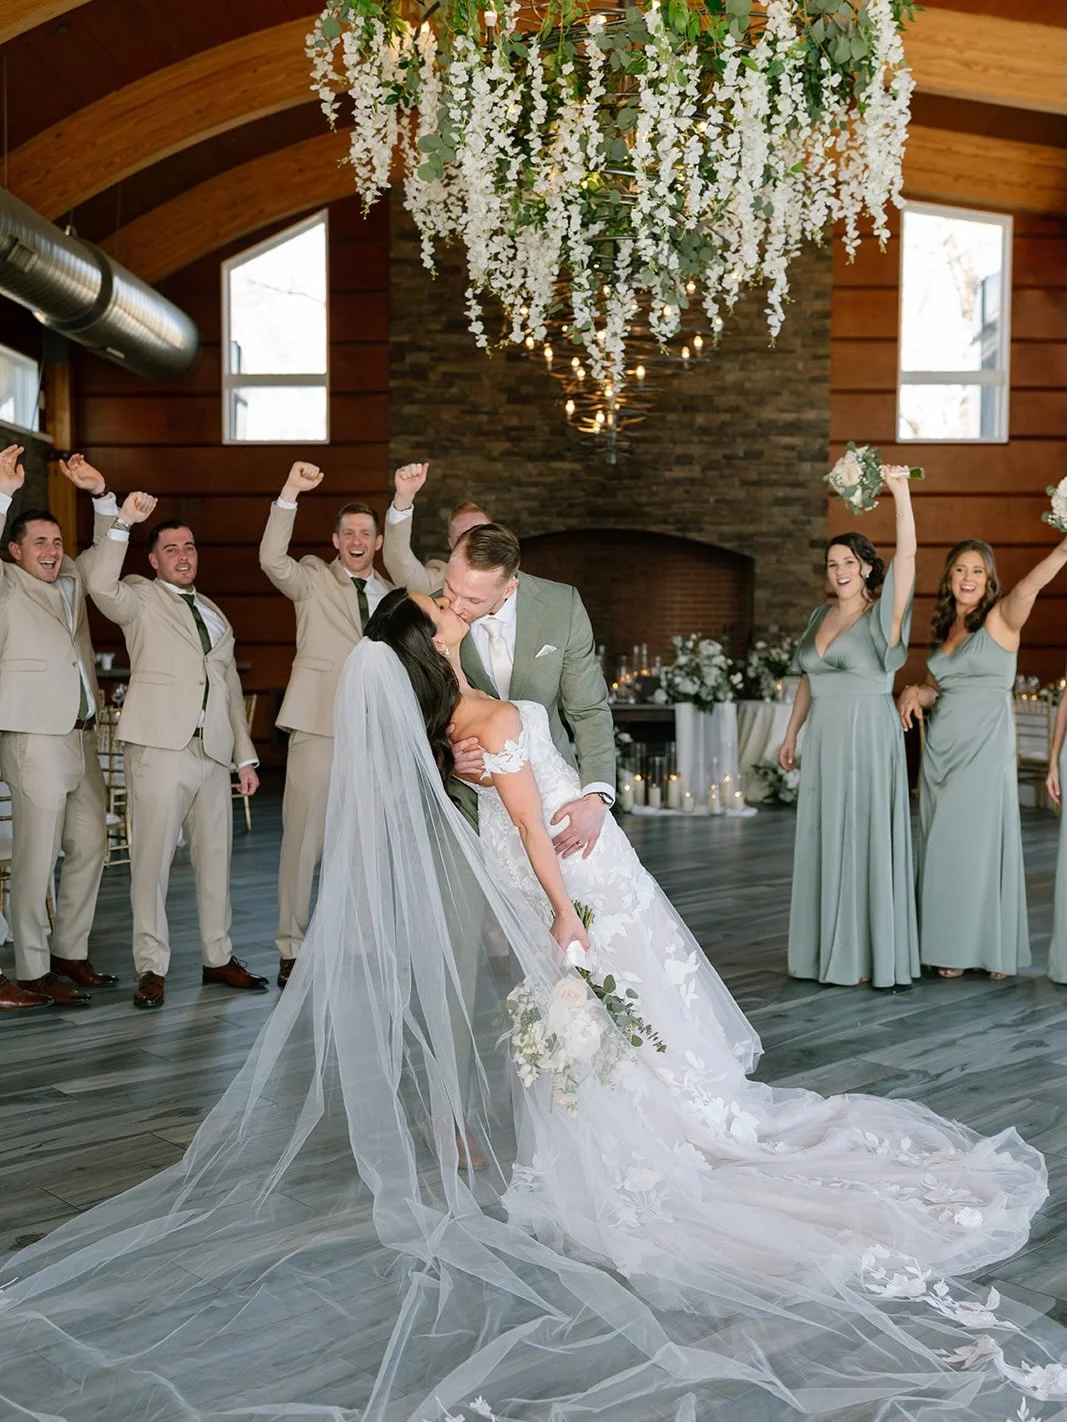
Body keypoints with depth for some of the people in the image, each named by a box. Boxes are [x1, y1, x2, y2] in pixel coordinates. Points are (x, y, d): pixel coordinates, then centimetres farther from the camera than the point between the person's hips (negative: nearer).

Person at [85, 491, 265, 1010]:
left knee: (215, 856, 9)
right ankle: (151, 967, 3)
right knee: (152, 856, -5)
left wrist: (246, 755, 17)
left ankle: (218, 957, 19)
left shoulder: (214, 614, 23)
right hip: (160, 747, -5)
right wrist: (122, 524, -21)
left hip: (214, 751, 5)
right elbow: (100, 586, -18)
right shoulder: (141, 599, 7)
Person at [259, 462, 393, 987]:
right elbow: (271, 559, -16)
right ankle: (291, 949, 5)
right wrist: (290, 493, -25)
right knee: (303, 839, -4)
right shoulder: (313, 579, 5)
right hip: (319, 726, -4)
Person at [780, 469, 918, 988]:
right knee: (825, 845, 8)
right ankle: (829, 952, 16)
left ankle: (873, 958, 5)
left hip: (869, 740, -6)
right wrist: (791, 734, 18)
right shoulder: (820, 616, 12)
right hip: (824, 743, 6)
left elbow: (907, 555, -19)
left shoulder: (881, 616, -5)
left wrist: (901, 492, -25)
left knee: (868, 843, -3)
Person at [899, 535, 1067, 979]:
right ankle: (948, 948, 15)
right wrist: (915, 693, 0)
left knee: (983, 844, -2)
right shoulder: (940, 629, 13)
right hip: (941, 750, 6)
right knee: (943, 847, 7)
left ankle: (993, 949, 10)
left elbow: (1030, 585, -26)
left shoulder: (1001, 620, -5)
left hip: (985, 749, -5)